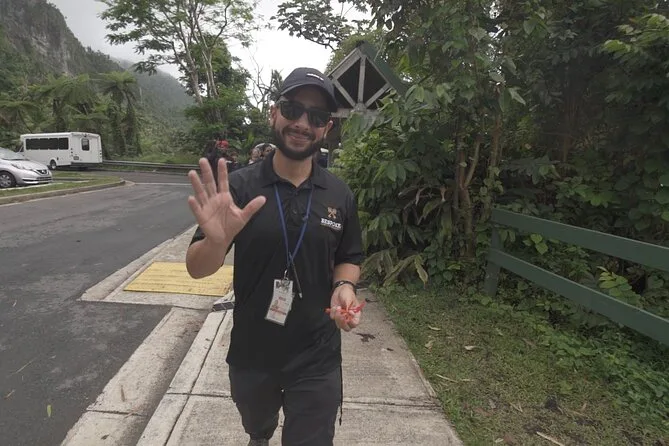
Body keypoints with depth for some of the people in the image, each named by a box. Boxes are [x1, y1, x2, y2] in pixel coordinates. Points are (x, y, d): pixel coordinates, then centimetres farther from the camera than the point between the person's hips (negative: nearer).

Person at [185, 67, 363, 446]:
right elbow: (197, 269, -13)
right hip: (249, 355, 1)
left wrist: (344, 287, -16)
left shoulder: (340, 195, -7)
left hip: (317, 361, 0)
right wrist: (217, 241, -35)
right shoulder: (239, 186, -13)